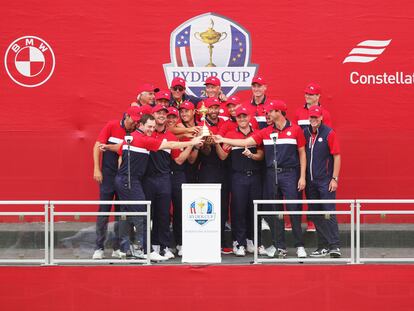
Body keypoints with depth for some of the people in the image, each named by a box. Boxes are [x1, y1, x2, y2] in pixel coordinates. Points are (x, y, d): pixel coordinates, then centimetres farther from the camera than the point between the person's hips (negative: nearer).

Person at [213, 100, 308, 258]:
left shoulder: (295, 130, -1)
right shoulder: (266, 132, 8)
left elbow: (302, 153, 2)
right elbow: (246, 142, 4)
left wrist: (302, 176, -3)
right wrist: (223, 140, -2)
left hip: (290, 174, -4)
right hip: (271, 175, 4)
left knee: (294, 210, -6)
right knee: (275, 211, 6)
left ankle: (300, 246, 1)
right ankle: (280, 247, 13)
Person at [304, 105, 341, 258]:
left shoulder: (329, 133, -5)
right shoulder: (305, 133, 9)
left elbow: (337, 156, -6)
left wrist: (334, 178, -11)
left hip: (326, 181, -5)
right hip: (310, 181, 5)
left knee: (329, 213, -8)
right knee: (316, 215, 8)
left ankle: (334, 246, -6)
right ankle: (323, 246, 15)